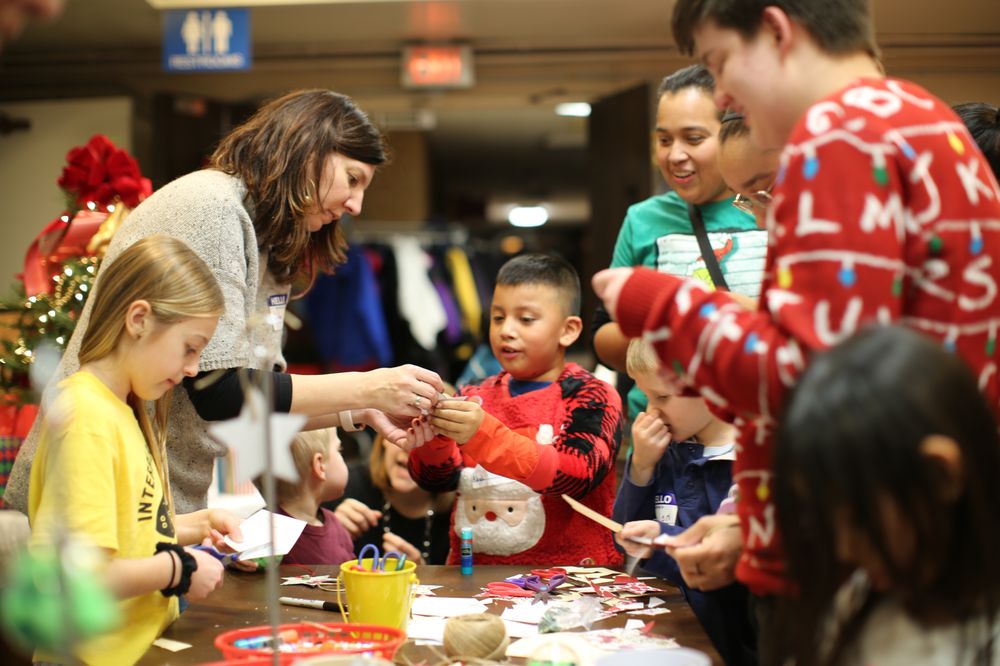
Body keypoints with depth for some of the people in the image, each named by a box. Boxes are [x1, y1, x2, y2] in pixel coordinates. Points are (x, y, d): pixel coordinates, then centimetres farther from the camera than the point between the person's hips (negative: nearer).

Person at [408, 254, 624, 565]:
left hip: (562, 571, -3)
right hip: (473, 574, 3)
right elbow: (437, 479, 9)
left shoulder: (592, 397, 1)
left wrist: (483, 436, -25)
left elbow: (577, 475, -16)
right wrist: (432, 437, -12)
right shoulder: (477, 398, 13)